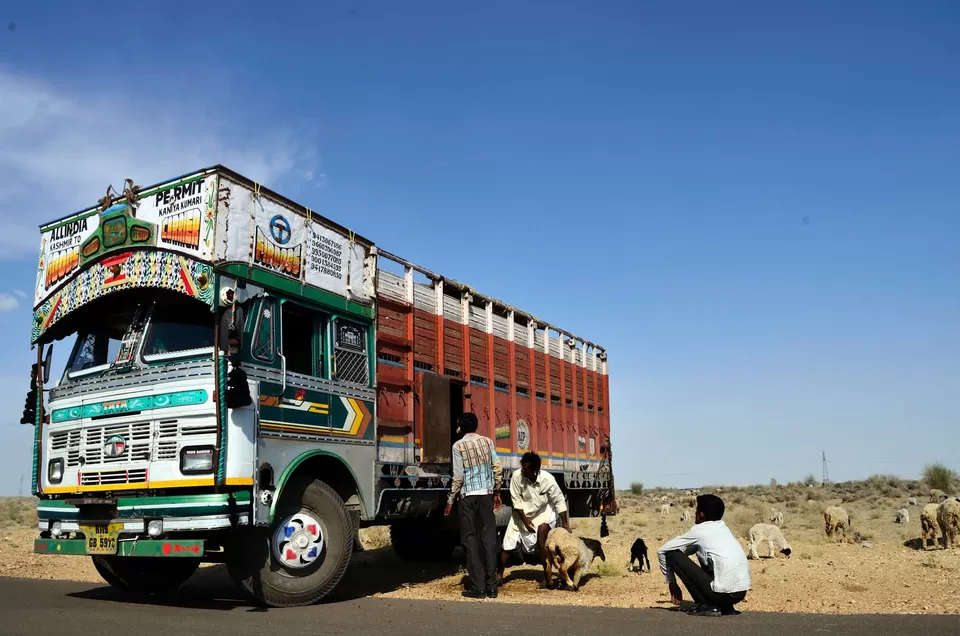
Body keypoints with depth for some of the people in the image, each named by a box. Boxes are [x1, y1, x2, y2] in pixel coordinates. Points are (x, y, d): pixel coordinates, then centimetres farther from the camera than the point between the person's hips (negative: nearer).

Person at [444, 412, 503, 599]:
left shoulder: (458, 445, -4)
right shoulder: (488, 441, 6)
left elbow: (458, 477, -7)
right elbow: (497, 469, 4)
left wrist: (450, 500, 0)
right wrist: (497, 492, 15)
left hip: (468, 496, -3)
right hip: (487, 494, 3)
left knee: (471, 539, 2)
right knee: (489, 538, 5)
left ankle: (478, 587, 0)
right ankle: (491, 586, 6)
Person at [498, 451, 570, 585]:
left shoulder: (547, 479, -29)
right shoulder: (517, 476, -28)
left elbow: (559, 501, -18)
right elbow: (516, 500, -16)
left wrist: (565, 523, -18)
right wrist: (524, 520, -18)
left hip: (543, 512, -2)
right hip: (522, 513, 2)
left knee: (542, 529, -27)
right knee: (508, 544, 2)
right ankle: (499, 575, 23)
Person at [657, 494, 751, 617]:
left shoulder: (699, 530, 2)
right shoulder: (723, 529, 21)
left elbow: (662, 551, 7)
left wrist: (672, 582, 19)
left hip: (722, 592, -7)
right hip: (741, 592, 7)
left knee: (672, 554, 1)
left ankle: (706, 605, 1)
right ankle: (726, 606, 18)